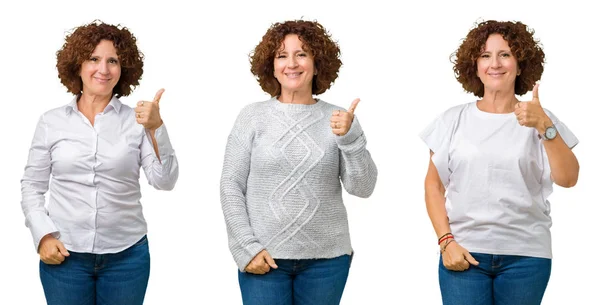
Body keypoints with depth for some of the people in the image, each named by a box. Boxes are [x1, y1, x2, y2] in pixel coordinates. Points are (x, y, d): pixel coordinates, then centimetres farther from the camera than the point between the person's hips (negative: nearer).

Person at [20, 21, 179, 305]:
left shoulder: (137, 121, -1)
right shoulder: (52, 122, 2)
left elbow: (165, 181, -9)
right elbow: (31, 186, 7)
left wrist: (156, 128, -21)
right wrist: (43, 235, -5)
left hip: (127, 256, 0)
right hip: (64, 255, 0)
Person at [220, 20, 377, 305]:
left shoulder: (338, 120, 3)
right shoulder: (252, 116, 1)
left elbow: (363, 188, -1)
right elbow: (231, 186, 0)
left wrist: (349, 138, -14)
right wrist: (247, 247, -7)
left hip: (326, 259, 1)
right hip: (264, 258, -1)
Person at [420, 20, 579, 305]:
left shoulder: (541, 120, 3)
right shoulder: (454, 119, 4)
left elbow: (567, 179, -8)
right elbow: (434, 185, 5)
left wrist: (544, 127, -20)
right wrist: (446, 241, -5)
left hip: (526, 256, 0)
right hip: (464, 253, 0)